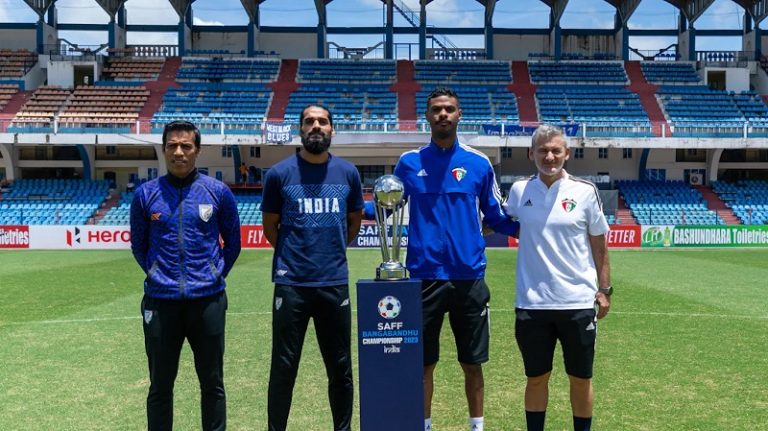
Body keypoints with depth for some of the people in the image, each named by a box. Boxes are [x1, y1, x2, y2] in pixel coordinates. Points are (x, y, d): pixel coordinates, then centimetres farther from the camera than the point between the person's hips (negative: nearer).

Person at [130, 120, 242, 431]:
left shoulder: (218, 192, 0)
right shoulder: (145, 194, 1)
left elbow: (233, 242, 10)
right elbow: (138, 244, 13)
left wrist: (217, 275, 4)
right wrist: (156, 275, 5)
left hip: (208, 300, 0)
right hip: (160, 301, 1)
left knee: (212, 383, 10)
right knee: (160, 386, 10)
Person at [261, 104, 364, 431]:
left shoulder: (348, 172, 4)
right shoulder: (279, 173, -2)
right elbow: (270, 225, 9)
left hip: (335, 282, 2)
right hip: (291, 284, -2)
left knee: (340, 368, 12)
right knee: (283, 367, 4)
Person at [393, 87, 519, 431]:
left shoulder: (479, 163, 4)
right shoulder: (409, 162, 4)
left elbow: (496, 218, 8)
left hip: (469, 277, 0)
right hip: (425, 277, 0)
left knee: (472, 363, 10)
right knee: (423, 362, 9)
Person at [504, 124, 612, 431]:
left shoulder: (585, 191, -2)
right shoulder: (519, 190, 2)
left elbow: (599, 243, 5)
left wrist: (604, 289, 4)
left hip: (578, 302, -1)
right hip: (532, 303, 1)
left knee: (581, 379, 10)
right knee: (536, 378, 10)